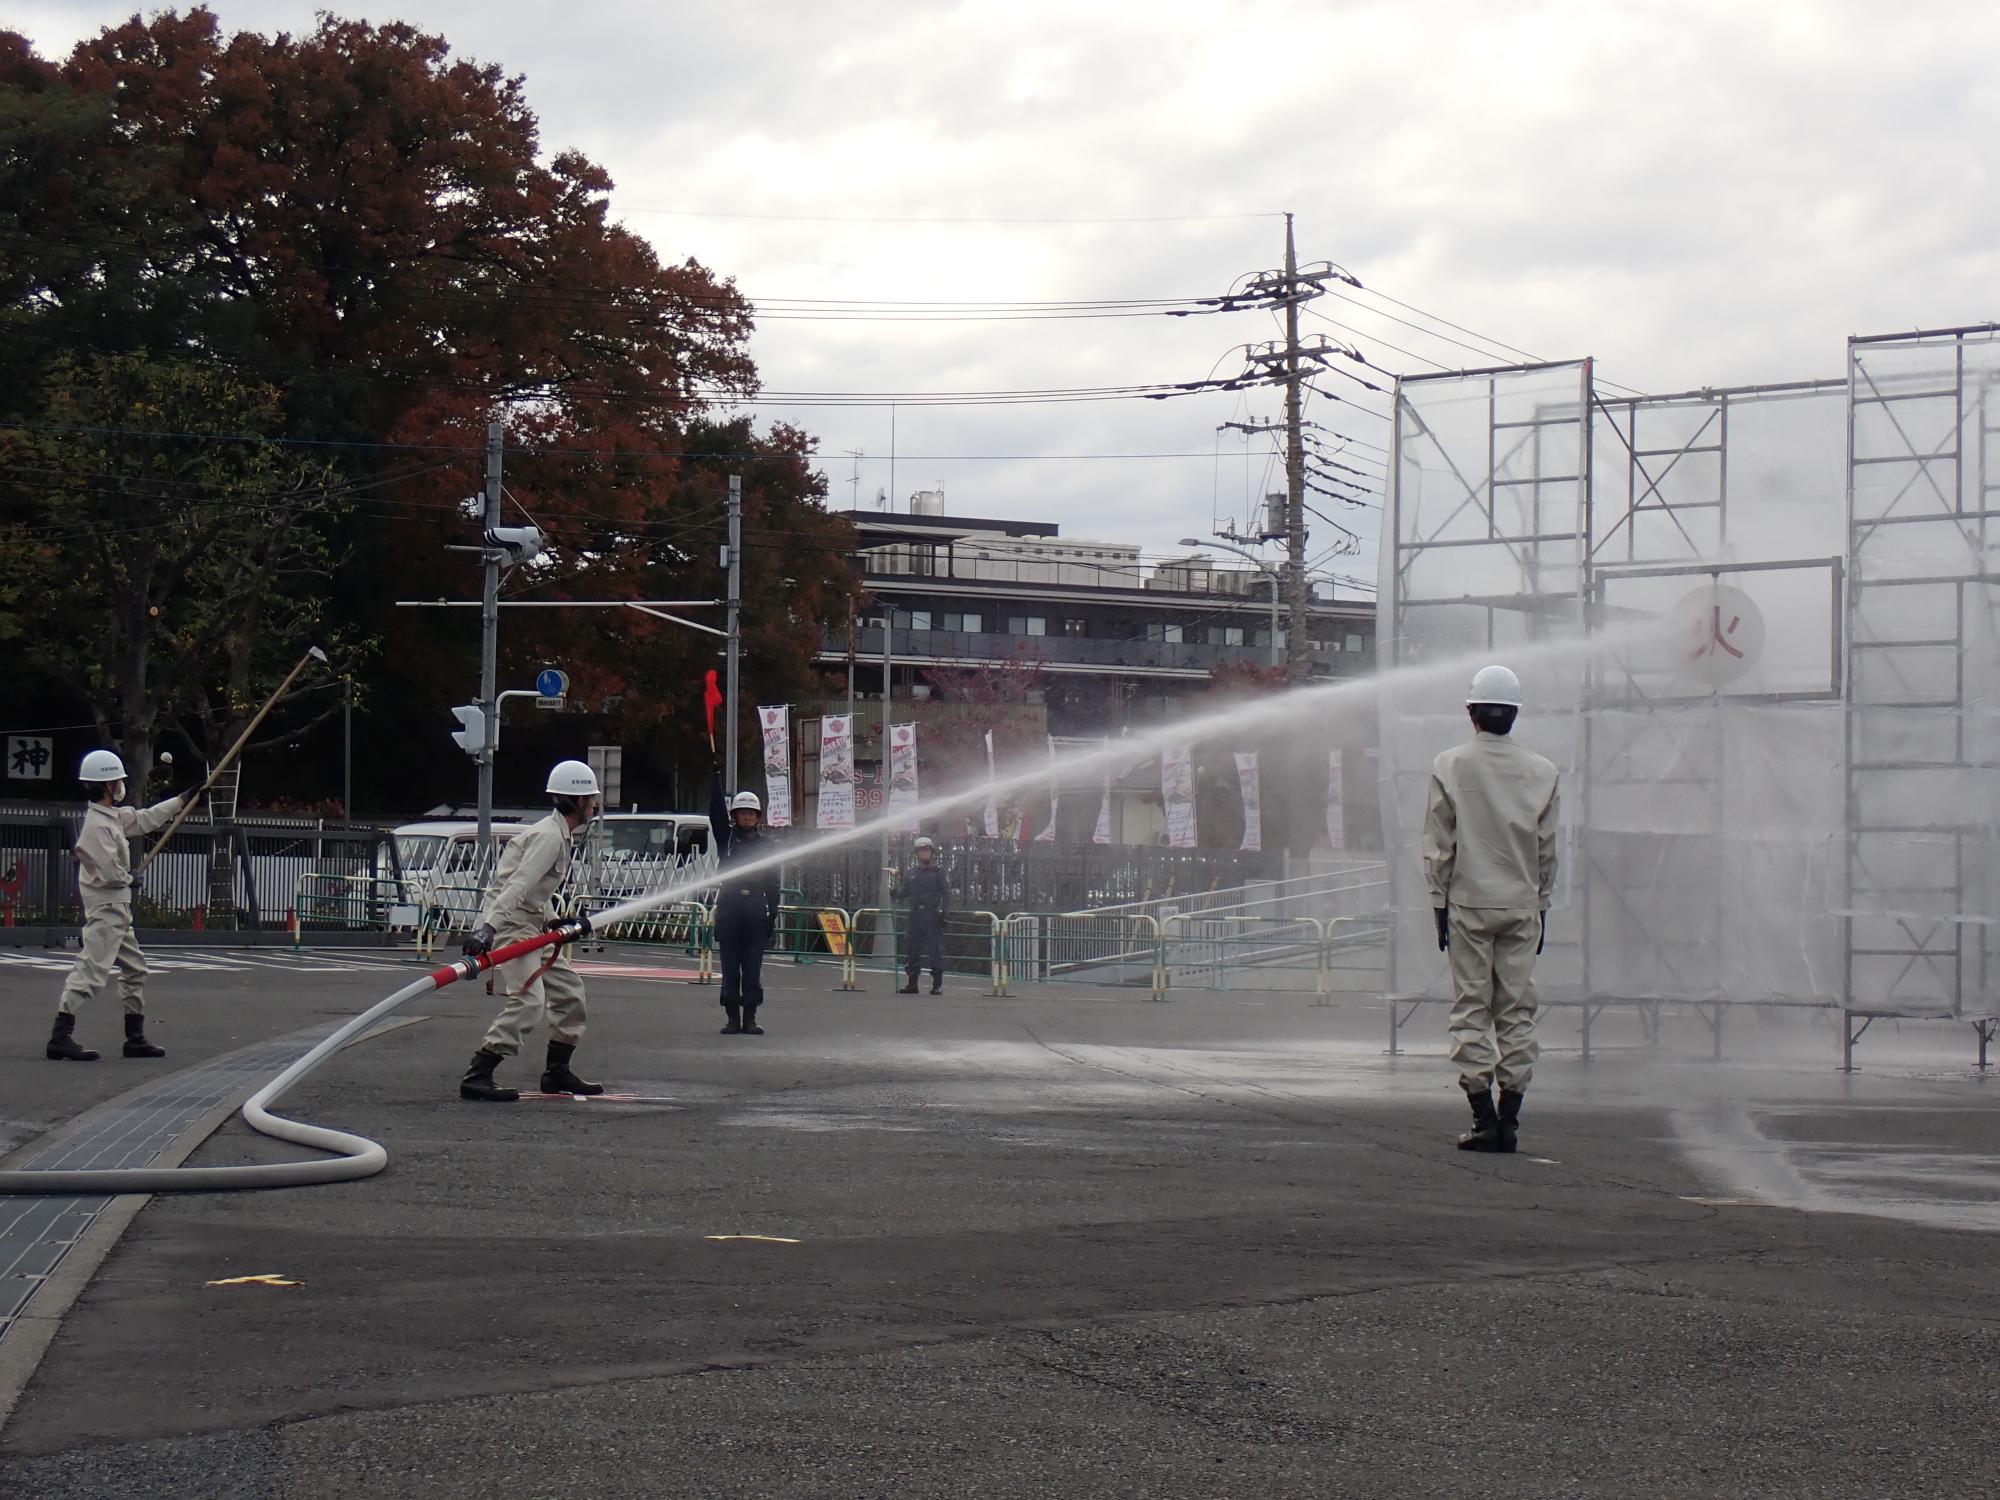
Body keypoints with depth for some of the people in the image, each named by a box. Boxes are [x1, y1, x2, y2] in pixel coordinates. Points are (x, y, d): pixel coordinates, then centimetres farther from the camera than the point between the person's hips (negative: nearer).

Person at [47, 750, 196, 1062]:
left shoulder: (114, 816, 9)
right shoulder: (96, 824, -19)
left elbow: (144, 819, 23)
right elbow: (109, 873, -24)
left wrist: (184, 799, 26)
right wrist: (130, 881, -3)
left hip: (118, 909, 10)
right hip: (105, 908, -10)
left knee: (135, 969, 15)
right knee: (91, 970, -15)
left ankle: (135, 1038, 21)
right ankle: (61, 1037, -19)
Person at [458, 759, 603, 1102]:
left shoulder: (560, 835, 15)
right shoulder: (549, 836, -17)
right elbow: (517, 886, -29)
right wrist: (487, 928, -37)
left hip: (533, 923, 11)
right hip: (510, 921, -11)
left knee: (568, 989, 15)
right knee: (529, 998, -21)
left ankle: (557, 1071, 25)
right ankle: (476, 1077, -23)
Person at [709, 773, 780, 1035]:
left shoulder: (768, 844, 9)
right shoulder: (726, 838, 8)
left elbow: (773, 883, 8)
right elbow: (716, 809, -4)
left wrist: (773, 915, 1)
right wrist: (716, 775, -14)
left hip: (756, 908, 0)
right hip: (728, 907, 0)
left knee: (753, 966, 1)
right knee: (730, 966, 1)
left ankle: (750, 1018, 5)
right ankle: (732, 1018, 5)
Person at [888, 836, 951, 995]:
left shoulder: (938, 871, 2)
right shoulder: (911, 873, 15)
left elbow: (946, 892, -4)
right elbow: (901, 894, 18)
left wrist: (944, 911, -13)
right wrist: (895, 879, 9)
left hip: (933, 915, -5)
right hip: (915, 915, 5)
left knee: (935, 949, -7)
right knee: (914, 950, 6)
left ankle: (938, 984, -4)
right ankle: (912, 984, 11)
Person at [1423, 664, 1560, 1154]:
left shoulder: (1449, 766, -4)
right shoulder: (1540, 772, 3)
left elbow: (1438, 845, -2)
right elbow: (1547, 848, 8)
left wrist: (1439, 903, 5)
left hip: (1468, 902, -2)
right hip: (1522, 904, 2)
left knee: (1471, 1008, 1)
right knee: (1518, 1009, 5)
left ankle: (1483, 1117, -3)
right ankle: (1509, 1118, 3)